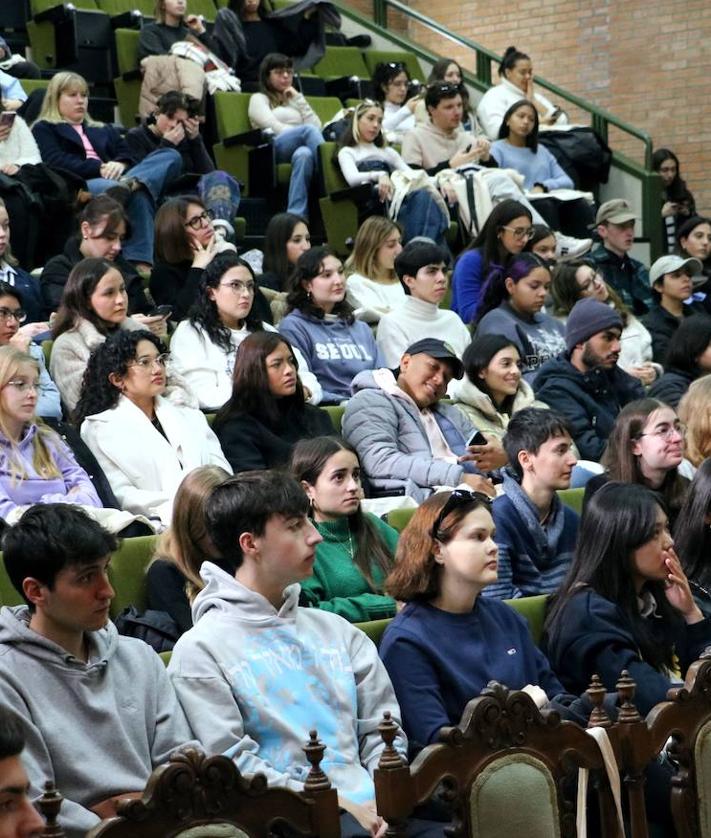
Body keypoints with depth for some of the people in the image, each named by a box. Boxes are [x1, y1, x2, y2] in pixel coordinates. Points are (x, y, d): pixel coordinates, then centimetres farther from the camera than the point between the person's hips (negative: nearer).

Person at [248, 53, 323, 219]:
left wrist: (299, 99, 15)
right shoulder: (259, 99, 20)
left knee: (304, 154, -39)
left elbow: (317, 127, 17)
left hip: (298, 149, 3)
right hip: (273, 150, -3)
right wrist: (303, 132, -3)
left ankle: (296, 216, -54)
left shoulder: (294, 99, 35)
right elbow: (276, 128, 1)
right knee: (308, 131, -35)